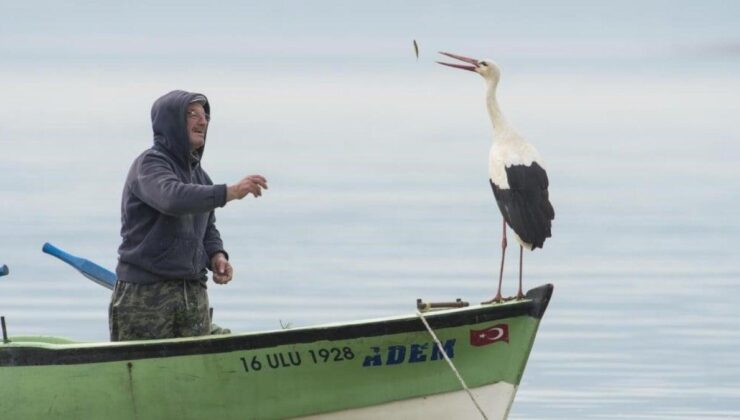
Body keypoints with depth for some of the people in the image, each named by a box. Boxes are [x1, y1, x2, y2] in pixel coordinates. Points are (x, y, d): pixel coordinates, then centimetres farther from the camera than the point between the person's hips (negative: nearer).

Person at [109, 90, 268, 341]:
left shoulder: (199, 176, 17)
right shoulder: (149, 164, -7)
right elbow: (172, 198, -28)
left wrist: (216, 256, 3)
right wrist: (229, 192, -35)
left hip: (194, 294, 7)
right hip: (145, 293, -7)